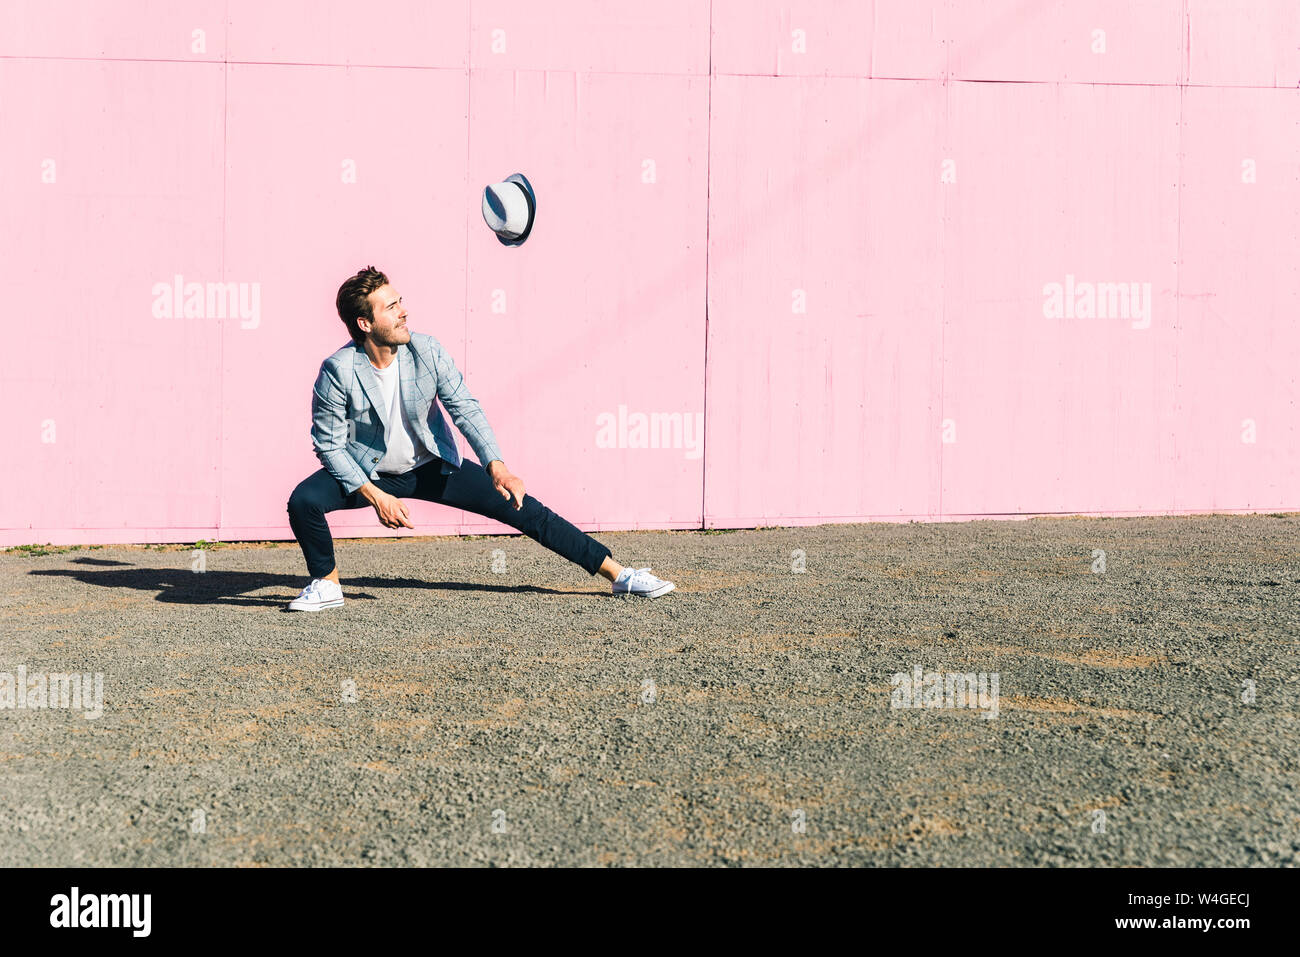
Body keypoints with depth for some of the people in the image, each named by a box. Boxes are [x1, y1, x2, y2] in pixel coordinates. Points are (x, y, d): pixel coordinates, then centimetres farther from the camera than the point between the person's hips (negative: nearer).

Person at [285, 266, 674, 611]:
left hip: (434, 466, 2)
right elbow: (329, 444, -16)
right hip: (369, 473, -1)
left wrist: (496, 466, -31)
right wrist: (373, 495, -25)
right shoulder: (338, 371, -23)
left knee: (524, 509, -6)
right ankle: (326, 584, -1)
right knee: (303, 500, -28)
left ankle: (617, 573, 1)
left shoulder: (427, 351, -17)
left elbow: (464, 408, -16)